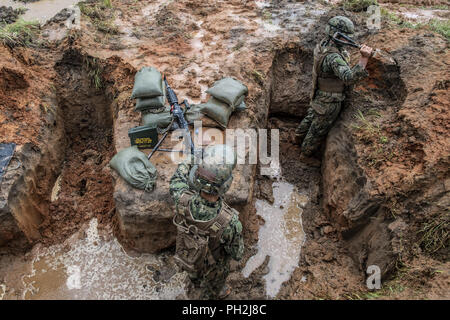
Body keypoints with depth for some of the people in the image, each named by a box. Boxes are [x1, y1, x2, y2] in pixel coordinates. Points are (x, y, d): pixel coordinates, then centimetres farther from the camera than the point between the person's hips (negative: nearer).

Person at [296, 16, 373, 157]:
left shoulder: (323, 44, -8)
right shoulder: (333, 57, -37)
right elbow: (349, 78, -50)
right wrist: (364, 58, -55)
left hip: (317, 95, 9)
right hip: (329, 102, -9)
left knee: (312, 116, 32)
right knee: (319, 129, 14)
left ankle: (300, 137, 57)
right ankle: (306, 154, 35)